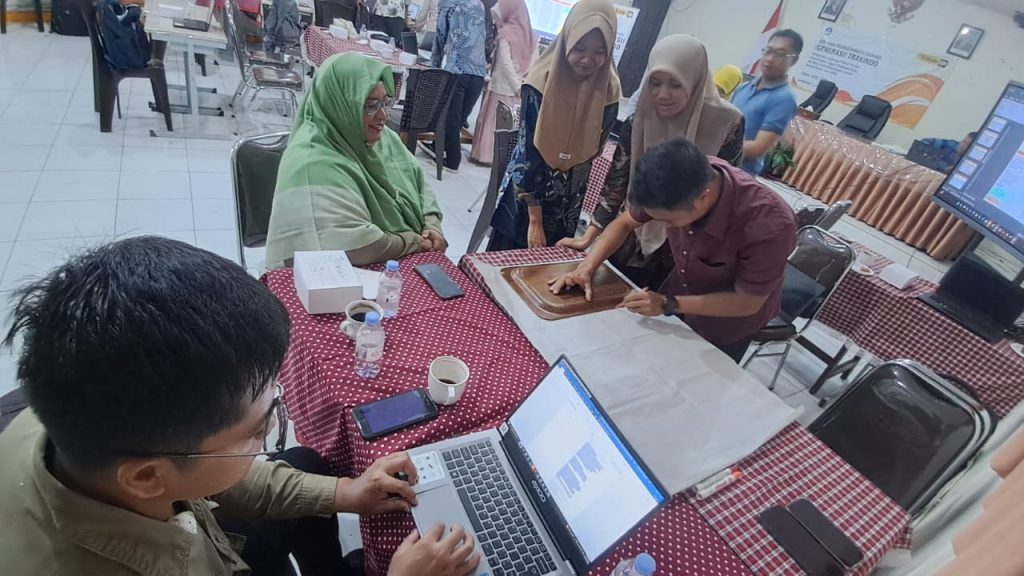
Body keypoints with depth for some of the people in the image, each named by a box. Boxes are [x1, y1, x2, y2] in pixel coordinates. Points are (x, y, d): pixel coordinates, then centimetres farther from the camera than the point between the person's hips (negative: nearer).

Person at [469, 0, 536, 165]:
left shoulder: (506, 32, -11)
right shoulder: (530, 35, 4)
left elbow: (506, 63, -16)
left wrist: (516, 86, -12)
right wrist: (522, 86, 3)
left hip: (502, 87, -5)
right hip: (520, 89, 5)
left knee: (491, 121, 7)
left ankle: (485, 155, 12)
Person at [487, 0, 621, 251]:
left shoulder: (609, 90, -8)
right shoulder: (540, 83, -18)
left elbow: (593, 149, 3)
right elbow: (528, 151, -17)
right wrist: (535, 219, -17)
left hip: (566, 202, 3)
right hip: (526, 193, -2)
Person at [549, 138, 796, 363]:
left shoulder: (768, 225, -40)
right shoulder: (678, 185, -27)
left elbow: (748, 302, -26)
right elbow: (624, 223, -11)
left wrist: (669, 305, -34)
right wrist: (587, 267, -25)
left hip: (729, 319, -4)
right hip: (682, 288, 4)